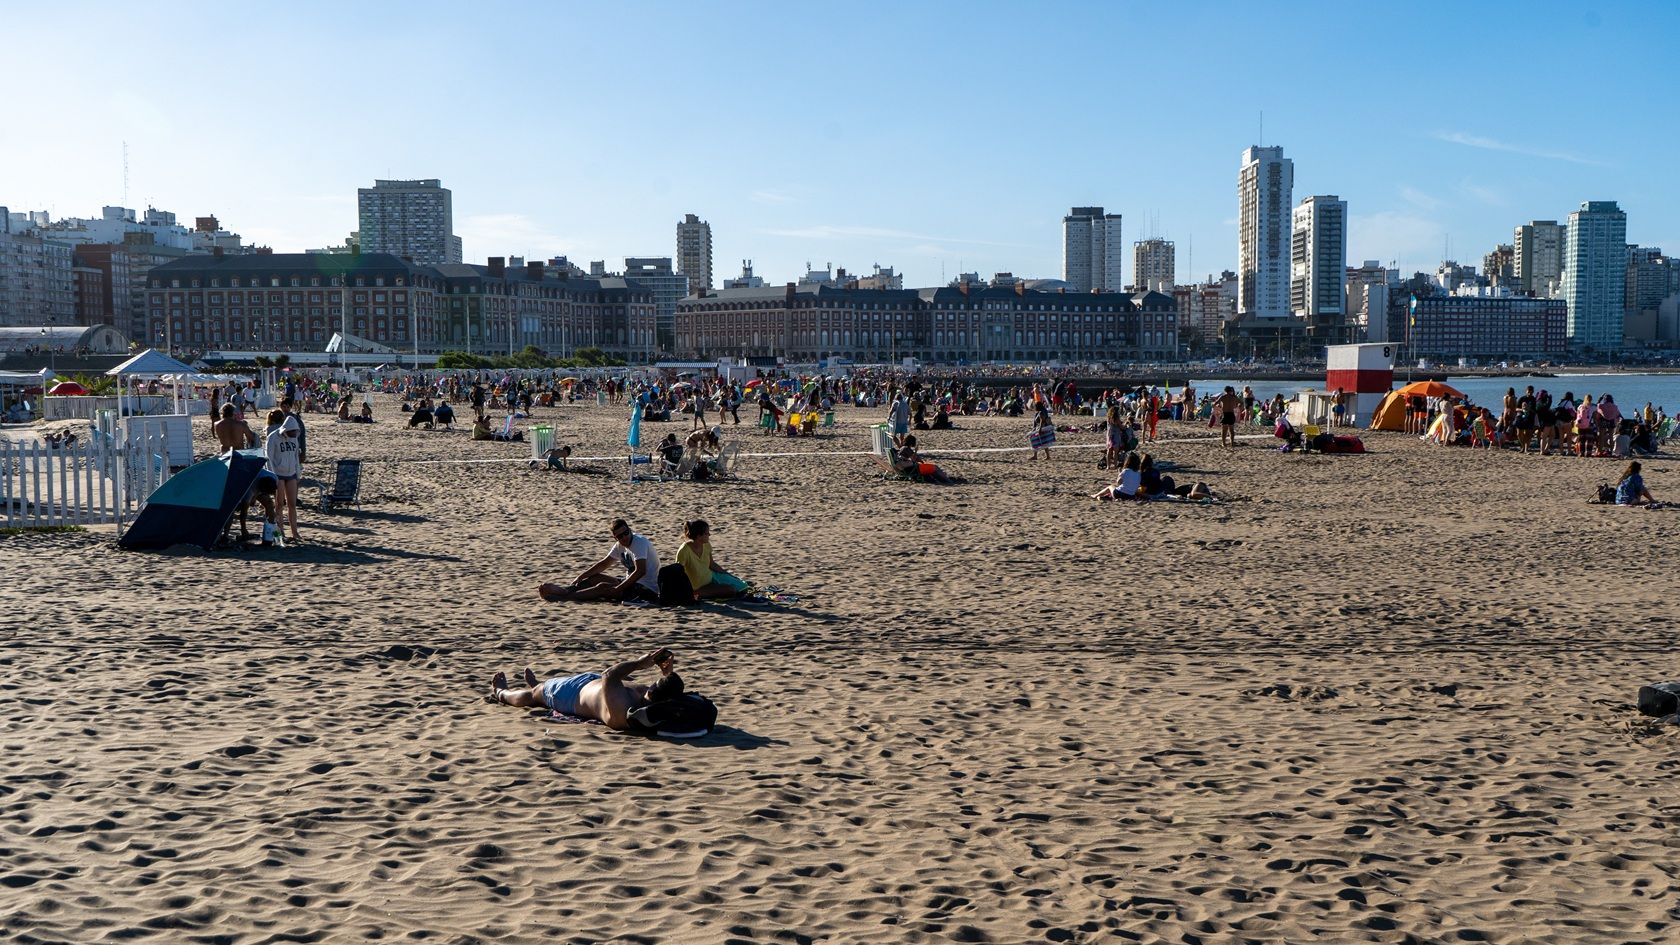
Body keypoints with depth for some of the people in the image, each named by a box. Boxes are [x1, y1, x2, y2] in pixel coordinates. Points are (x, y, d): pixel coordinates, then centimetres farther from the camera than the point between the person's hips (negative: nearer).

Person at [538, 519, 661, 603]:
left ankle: (564, 597, -18)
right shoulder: (620, 545, 8)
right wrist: (580, 577, 6)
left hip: (647, 589, -9)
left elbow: (640, 571, -30)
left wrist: (617, 589, -31)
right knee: (596, 577, 5)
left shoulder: (639, 542, -19)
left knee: (603, 587, -20)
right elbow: (604, 564, 15)